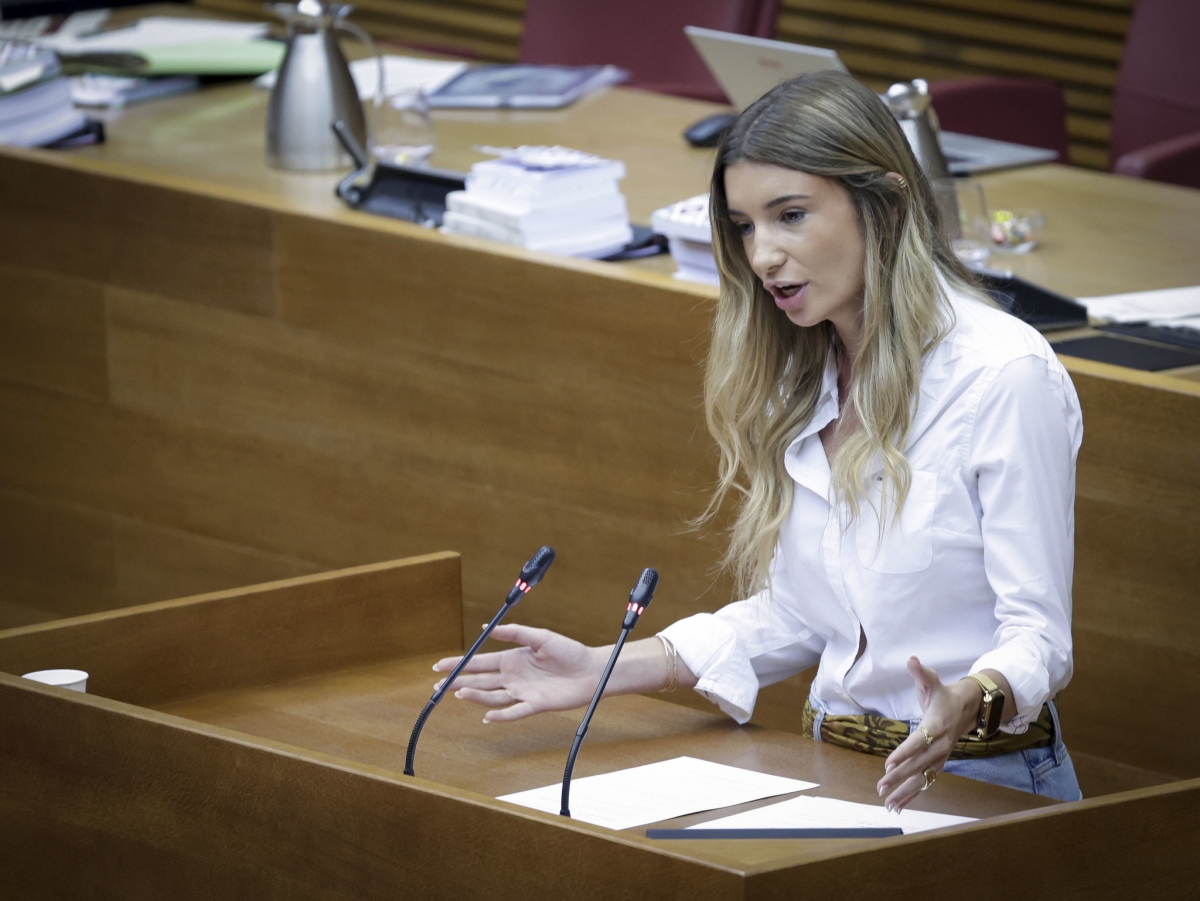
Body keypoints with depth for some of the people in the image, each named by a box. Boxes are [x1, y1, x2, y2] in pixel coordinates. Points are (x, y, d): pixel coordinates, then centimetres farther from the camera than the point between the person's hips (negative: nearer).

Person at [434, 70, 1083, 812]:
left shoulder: (1006, 375, -11)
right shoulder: (803, 380, 13)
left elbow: (1038, 634, -13)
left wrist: (968, 703, -34)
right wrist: (610, 670, 7)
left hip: (980, 782, -6)